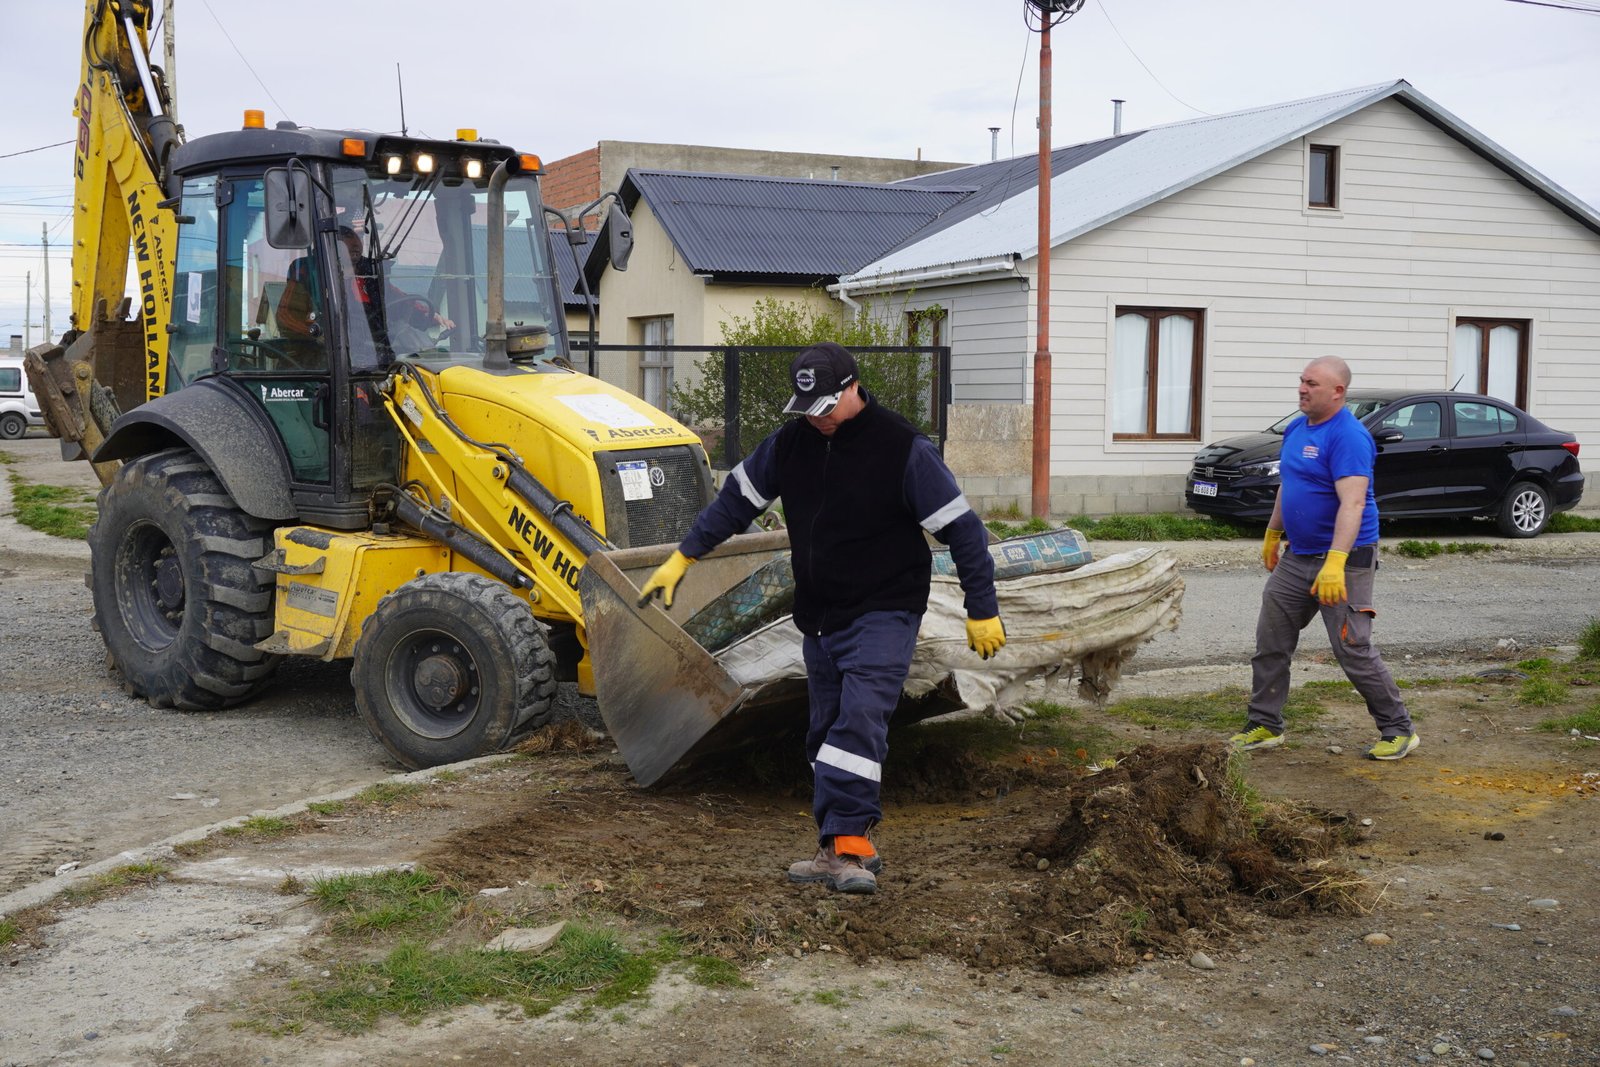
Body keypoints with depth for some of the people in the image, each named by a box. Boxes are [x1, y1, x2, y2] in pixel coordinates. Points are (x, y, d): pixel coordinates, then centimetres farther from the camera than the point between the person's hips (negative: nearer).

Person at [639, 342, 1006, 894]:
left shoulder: (903, 448, -14)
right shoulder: (791, 441, 1)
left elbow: (962, 529, -10)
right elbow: (737, 498, 14)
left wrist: (982, 611, -8)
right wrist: (682, 558, 14)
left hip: (882, 615, -6)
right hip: (819, 617, 6)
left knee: (860, 718, -20)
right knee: (827, 729, 9)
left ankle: (849, 845, -19)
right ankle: (840, 849, 18)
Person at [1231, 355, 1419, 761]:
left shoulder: (1348, 436, -19)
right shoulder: (1296, 428, 10)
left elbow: (1353, 503, -28)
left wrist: (1335, 563, -36)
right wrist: (1272, 534, 28)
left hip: (1342, 561, -9)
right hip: (1296, 557, 9)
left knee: (1355, 652, -4)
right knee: (1270, 643, 10)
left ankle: (1399, 731, 10)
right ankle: (1264, 725, 20)